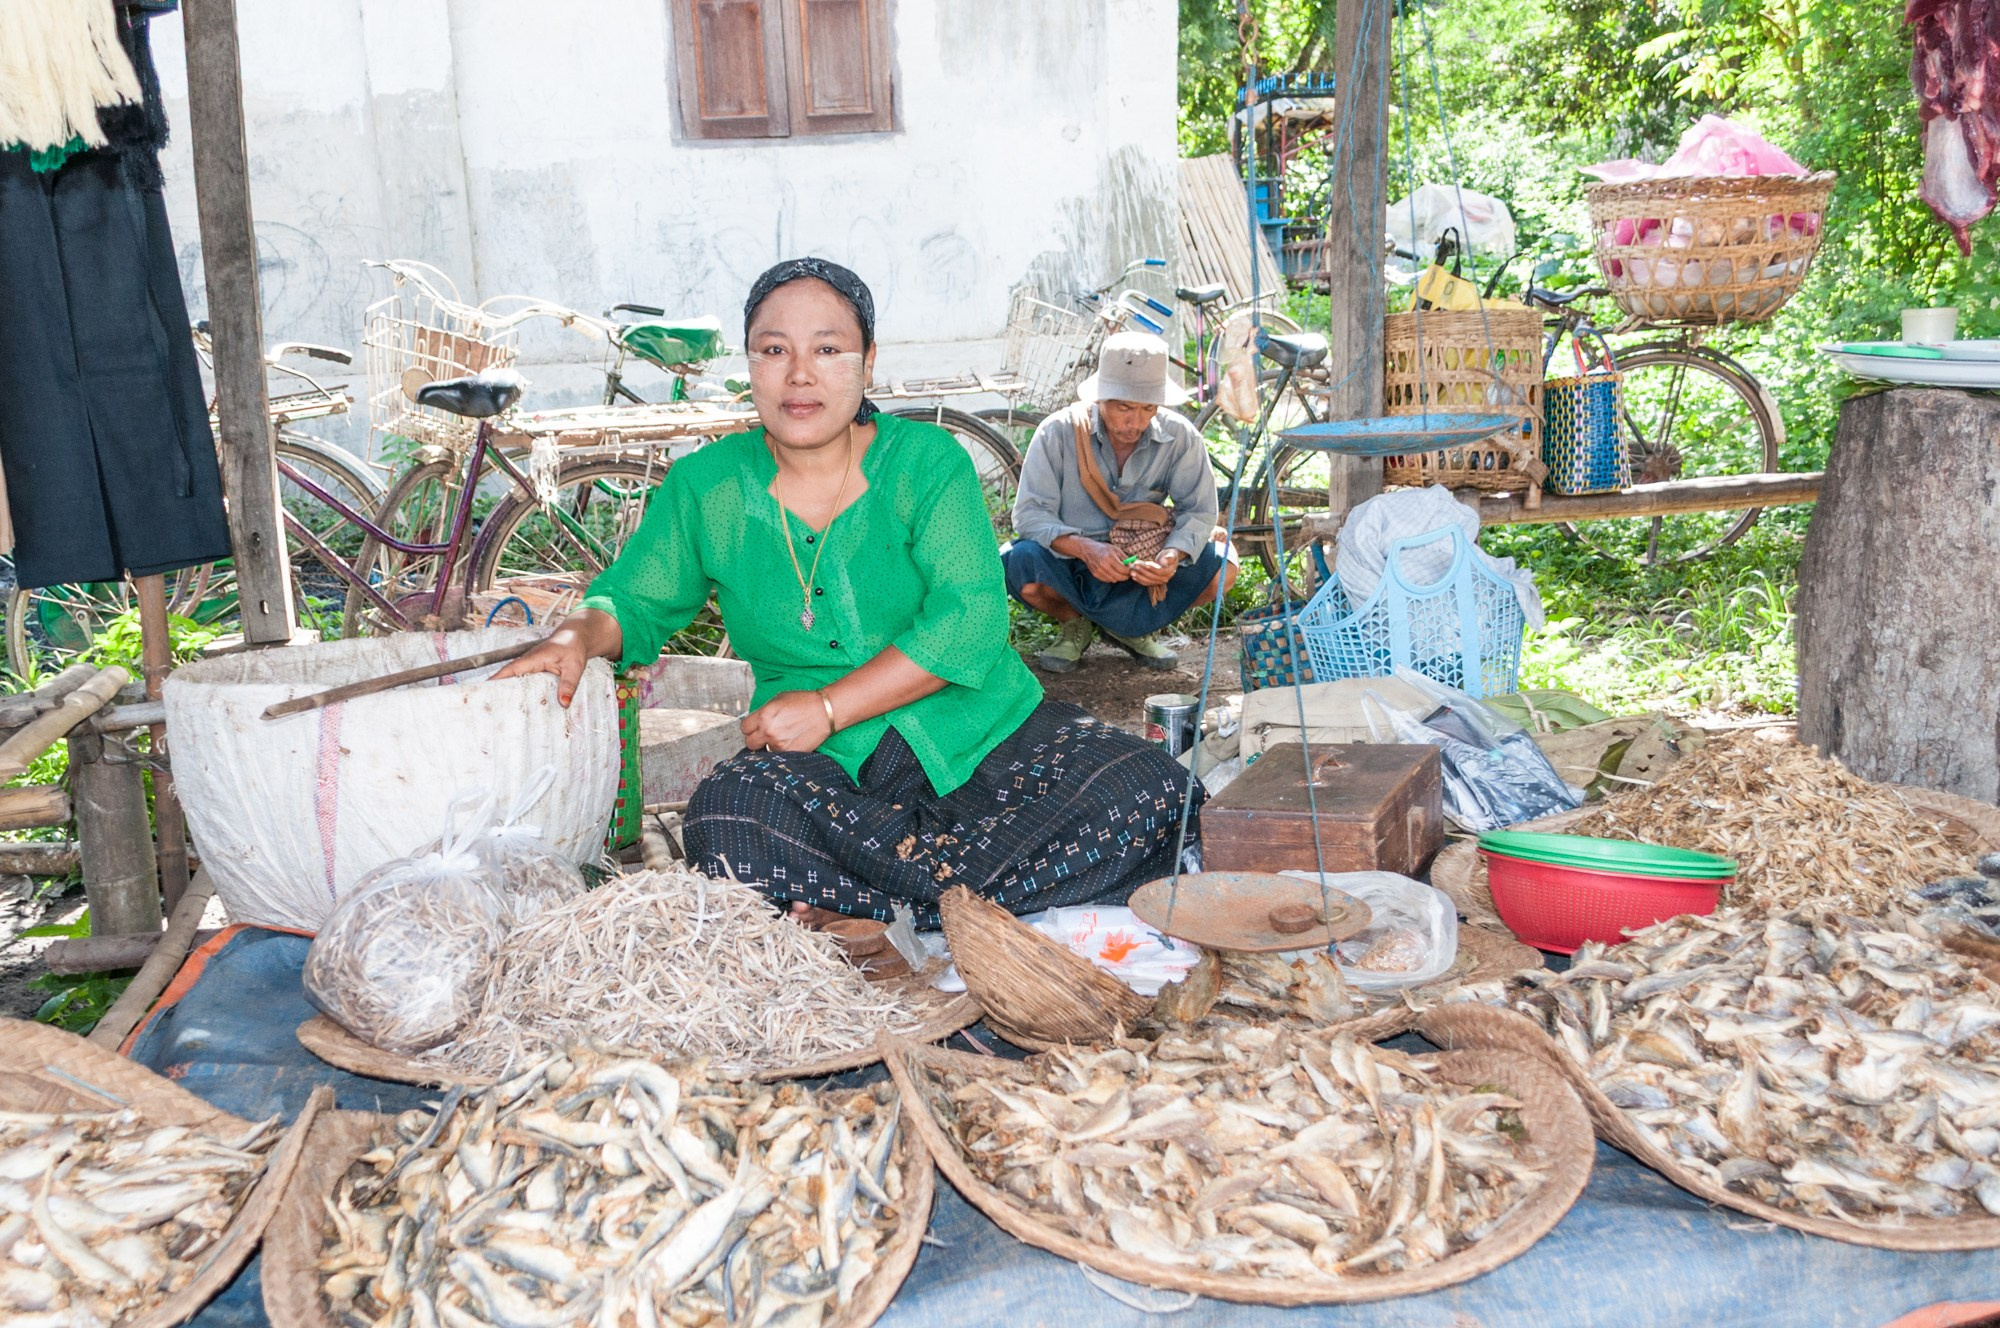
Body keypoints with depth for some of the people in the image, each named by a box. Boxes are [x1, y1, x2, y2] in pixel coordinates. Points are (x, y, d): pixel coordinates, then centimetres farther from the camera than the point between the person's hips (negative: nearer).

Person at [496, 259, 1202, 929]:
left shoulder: (926, 460, -2)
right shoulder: (706, 488, 6)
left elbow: (970, 618, -12)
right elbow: (633, 601, 14)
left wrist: (828, 706, -17)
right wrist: (579, 637, -11)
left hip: (982, 729, 1)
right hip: (824, 764, 0)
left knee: (1149, 790, -25)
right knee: (727, 820, -34)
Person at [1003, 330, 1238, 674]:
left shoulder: (1180, 436, -11)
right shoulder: (1058, 432, -16)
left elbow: (1198, 510, -9)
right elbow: (1029, 514, -19)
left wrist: (1172, 557, -32)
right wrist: (1085, 549, -37)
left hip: (1142, 568, 2)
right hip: (1071, 567, -2)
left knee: (1222, 565, -22)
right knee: (1022, 562, -34)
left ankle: (1136, 626, 2)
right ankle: (1076, 622, 0)